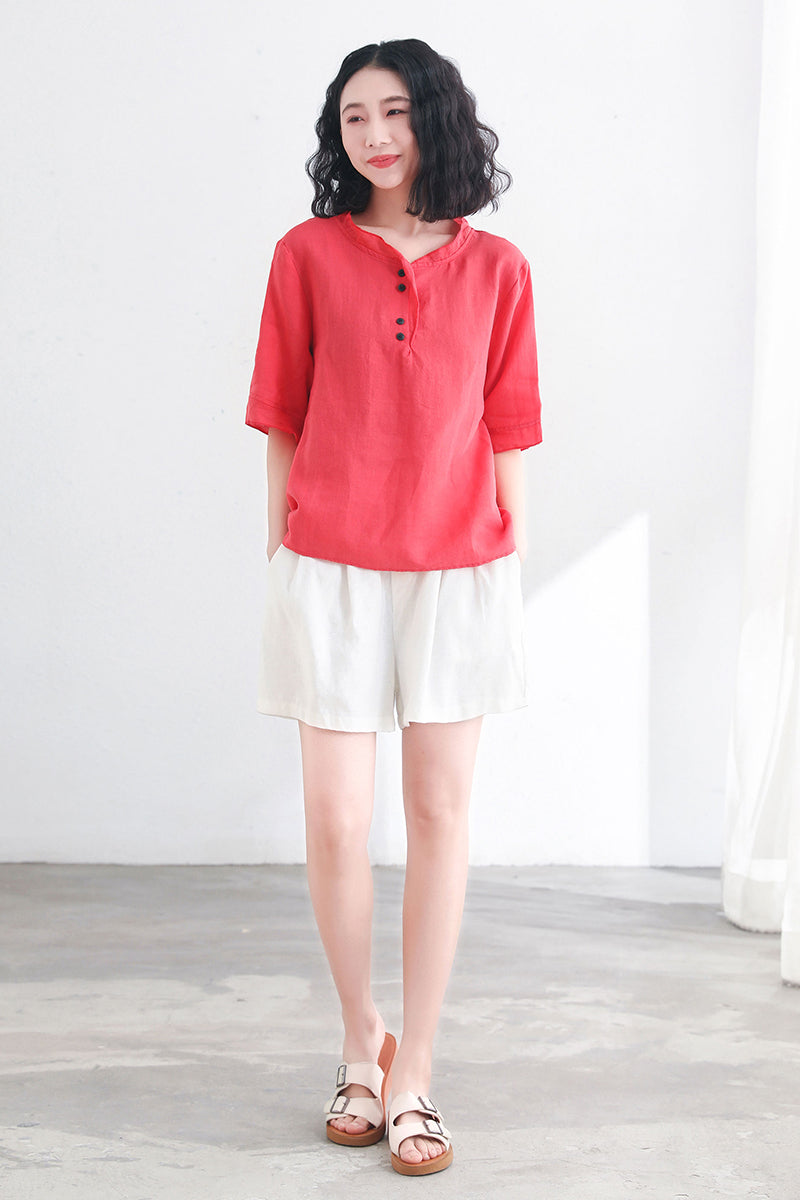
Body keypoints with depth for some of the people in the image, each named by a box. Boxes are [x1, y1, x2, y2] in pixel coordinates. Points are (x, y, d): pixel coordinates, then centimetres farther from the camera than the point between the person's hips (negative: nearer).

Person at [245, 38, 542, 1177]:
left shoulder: (496, 269, 4)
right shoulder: (308, 253, 3)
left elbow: (506, 433, 6)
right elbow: (284, 422, 4)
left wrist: (513, 562, 4)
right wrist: (281, 557, 3)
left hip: (460, 571, 1)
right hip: (333, 569, -1)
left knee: (441, 816, 4)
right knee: (337, 821, 0)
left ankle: (414, 1077, 15)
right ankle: (361, 1039, 25)